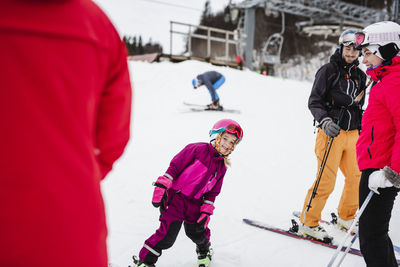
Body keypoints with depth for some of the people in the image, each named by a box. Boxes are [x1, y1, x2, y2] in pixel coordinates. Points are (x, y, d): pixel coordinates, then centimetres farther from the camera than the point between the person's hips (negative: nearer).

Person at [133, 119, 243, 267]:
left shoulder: (222, 167, 9)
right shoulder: (198, 149, -10)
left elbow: (212, 192, 13)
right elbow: (175, 166, -11)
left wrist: (206, 213, 4)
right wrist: (162, 188, -16)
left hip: (195, 204, 5)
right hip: (176, 198, -5)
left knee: (198, 233, 10)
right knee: (167, 235, -9)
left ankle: (204, 251, 46)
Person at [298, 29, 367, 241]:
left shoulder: (360, 76, 14)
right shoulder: (329, 70, -5)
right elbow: (314, 102, -9)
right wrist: (325, 121, -25)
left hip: (353, 134, 7)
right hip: (331, 132, -6)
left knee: (356, 177, 11)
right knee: (326, 181, -8)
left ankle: (346, 217, 32)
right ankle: (308, 223, 7)